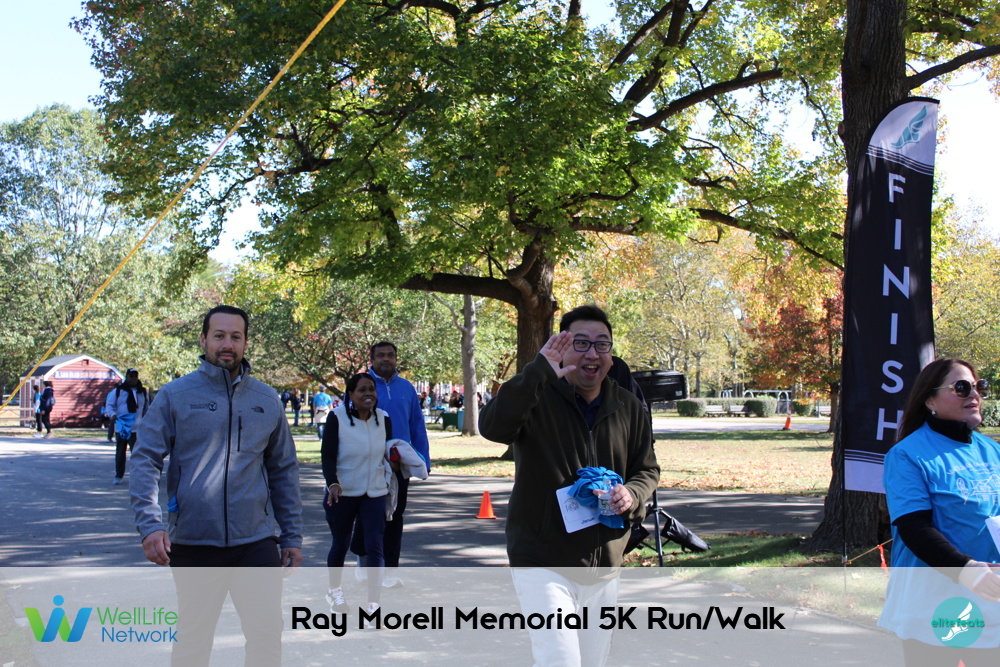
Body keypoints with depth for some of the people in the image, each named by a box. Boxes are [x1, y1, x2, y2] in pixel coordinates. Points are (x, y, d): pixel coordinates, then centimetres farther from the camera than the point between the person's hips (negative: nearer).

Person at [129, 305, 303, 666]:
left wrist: (292, 535, 10)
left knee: (266, 636, -5)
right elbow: (144, 461, -4)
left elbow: (284, 470, 13)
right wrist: (150, 523, -17)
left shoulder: (267, 400, 8)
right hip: (193, 542, -1)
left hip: (256, 541, 1)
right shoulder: (175, 395, -1)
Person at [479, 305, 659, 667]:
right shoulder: (537, 398, -10)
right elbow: (492, 426, -30)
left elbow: (648, 470, 15)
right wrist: (538, 372, -39)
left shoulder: (629, 408, 5)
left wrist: (632, 495, -8)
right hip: (543, 563, -6)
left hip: (604, 567, 6)